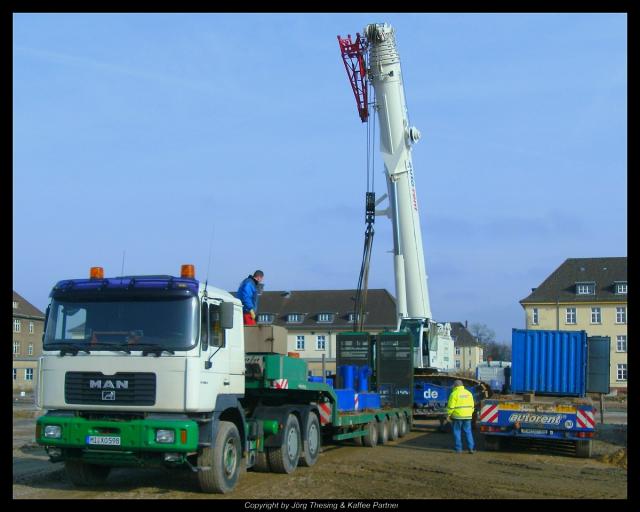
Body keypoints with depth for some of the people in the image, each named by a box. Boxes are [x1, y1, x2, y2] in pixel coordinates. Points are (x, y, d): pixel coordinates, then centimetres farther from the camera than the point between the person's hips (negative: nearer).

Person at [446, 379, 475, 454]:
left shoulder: (454, 393, -9)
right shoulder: (468, 393, 11)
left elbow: (451, 406, -11)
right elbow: (472, 406, 15)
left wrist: (448, 415, -2)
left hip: (457, 416, -5)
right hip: (467, 416, 5)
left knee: (457, 432, 3)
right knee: (468, 432, 9)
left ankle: (458, 449, 3)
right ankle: (471, 448, 3)